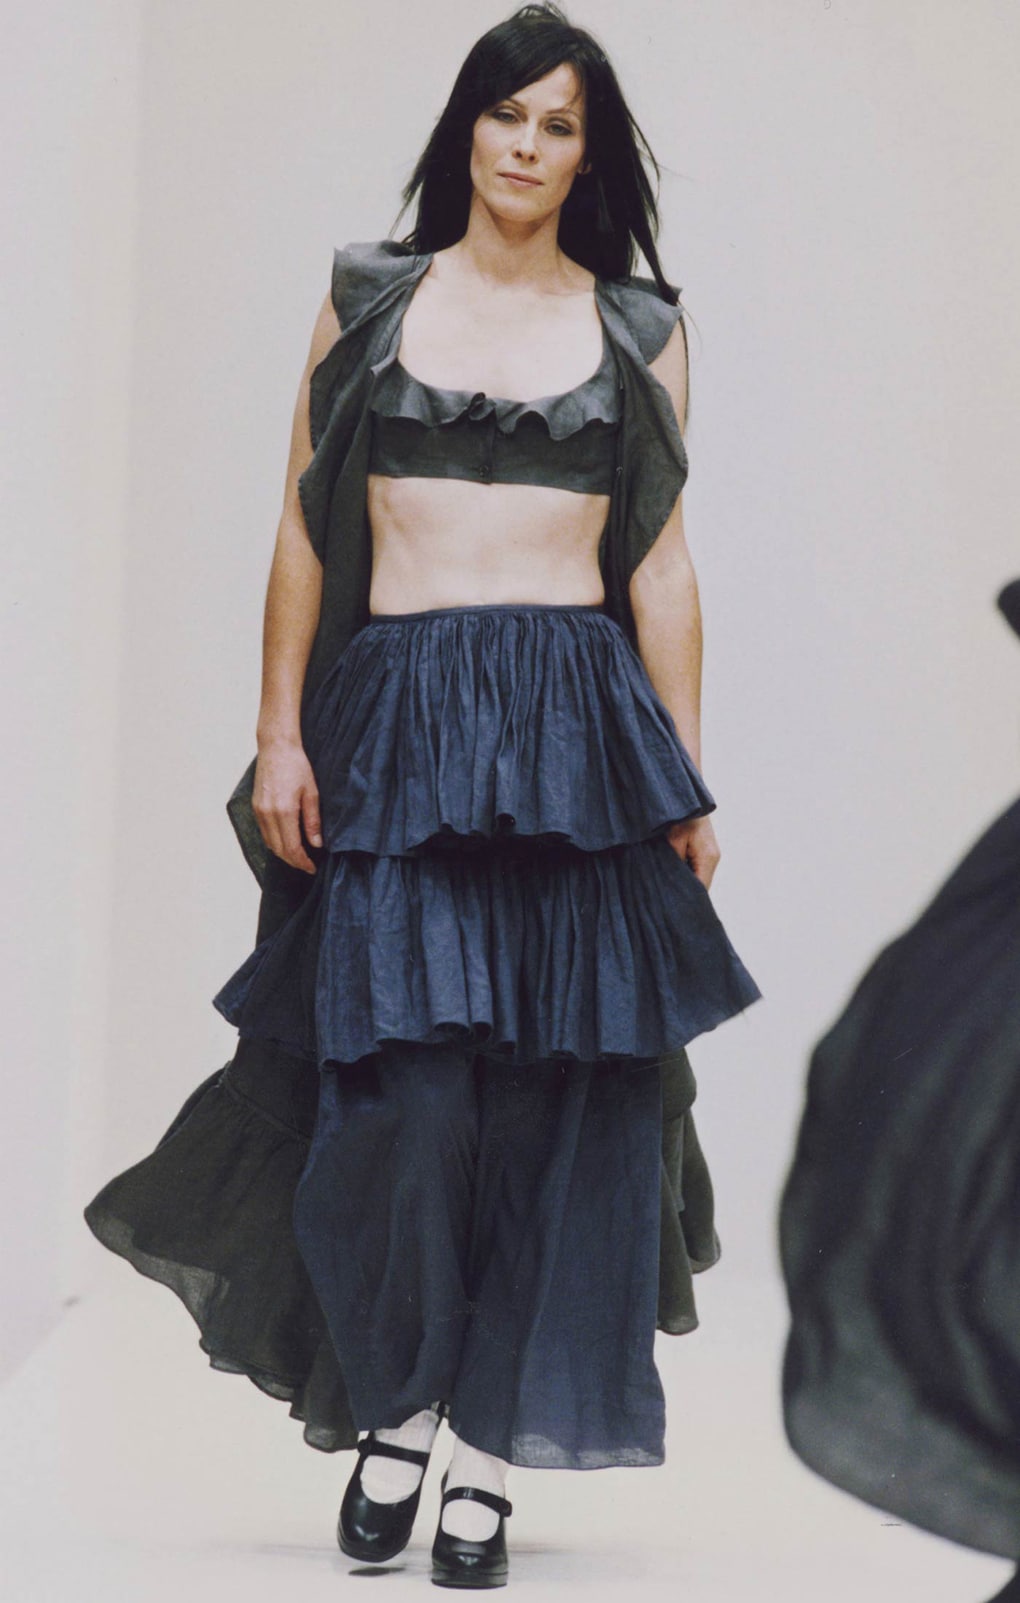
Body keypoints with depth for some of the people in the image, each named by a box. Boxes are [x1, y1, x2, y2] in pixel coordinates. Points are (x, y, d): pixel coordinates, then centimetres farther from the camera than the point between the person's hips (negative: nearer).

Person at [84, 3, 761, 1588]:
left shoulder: (640, 326, 10)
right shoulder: (368, 297, 10)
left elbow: (663, 565, 9)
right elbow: (305, 534, 8)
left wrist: (686, 782, 4)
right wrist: (280, 732, -1)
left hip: (581, 734, 1)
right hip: (393, 726, -1)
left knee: (555, 1098, -1)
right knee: (401, 1081, -10)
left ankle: (489, 1456, 9)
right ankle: (394, 1408, 12)